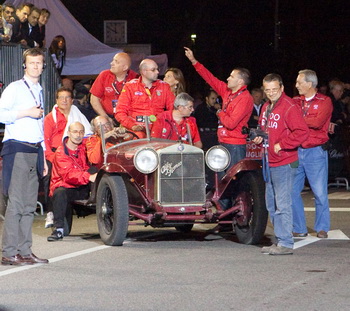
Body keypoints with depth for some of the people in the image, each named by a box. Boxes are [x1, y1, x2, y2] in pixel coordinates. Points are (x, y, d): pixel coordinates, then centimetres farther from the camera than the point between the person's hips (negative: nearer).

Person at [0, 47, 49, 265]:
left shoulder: (40, 92, 22)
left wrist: (43, 157, 23)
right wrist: (26, 112, -14)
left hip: (35, 150, 7)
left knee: (29, 205, 6)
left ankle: (25, 251, 8)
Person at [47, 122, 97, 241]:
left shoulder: (84, 148, 12)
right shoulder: (61, 152, -9)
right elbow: (68, 174, -24)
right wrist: (89, 177, -38)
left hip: (82, 188, 5)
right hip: (65, 186, -4)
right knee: (59, 193, -37)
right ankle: (59, 229, -34)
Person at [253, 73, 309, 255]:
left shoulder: (289, 107, -13)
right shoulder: (266, 107, 15)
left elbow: (302, 132, -22)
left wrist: (281, 145, -19)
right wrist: (259, 137, 9)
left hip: (284, 163, -10)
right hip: (269, 163, 10)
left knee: (282, 204, -10)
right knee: (271, 204, 14)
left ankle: (286, 243, -8)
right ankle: (279, 241, 22)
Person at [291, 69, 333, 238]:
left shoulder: (324, 101, -1)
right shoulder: (295, 101, 13)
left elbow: (318, 122, -17)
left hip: (315, 152, -4)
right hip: (296, 151, 4)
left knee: (320, 192, -1)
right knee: (292, 191, 2)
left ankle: (322, 228, 10)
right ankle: (299, 228, 11)